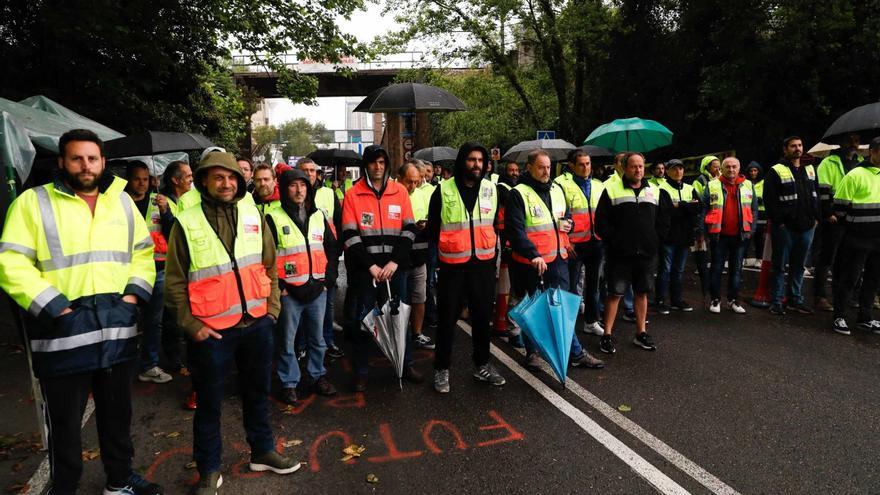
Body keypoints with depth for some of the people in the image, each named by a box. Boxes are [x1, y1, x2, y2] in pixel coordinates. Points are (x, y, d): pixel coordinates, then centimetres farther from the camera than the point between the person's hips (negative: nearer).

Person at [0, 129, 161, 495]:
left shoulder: (122, 202, 10)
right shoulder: (33, 202, -3)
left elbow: (143, 251, 13)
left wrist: (134, 293, -1)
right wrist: (54, 308, -15)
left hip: (117, 330, 4)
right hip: (63, 333, -4)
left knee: (117, 412, 18)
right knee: (65, 421, 10)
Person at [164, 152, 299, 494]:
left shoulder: (253, 215, 3)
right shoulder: (186, 223, -7)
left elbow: (269, 265, 10)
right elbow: (174, 281, -3)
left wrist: (273, 306, 6)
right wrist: (191, 325, -7)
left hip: (257, 324, 4)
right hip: (211, 330, -3)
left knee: (258, 392, 19)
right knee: (209, 402, 11)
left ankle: (262, 451, 38)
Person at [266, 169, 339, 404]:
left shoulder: (319, 216, 9)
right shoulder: (274, 218, -3)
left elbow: (332, 248, 13)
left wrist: (328, 279, 5)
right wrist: (278, 285, -9)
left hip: (318, 289, 4)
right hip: (289, 291, -3)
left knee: (317, 338, 14)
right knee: (287, 340, 7)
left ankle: (317, 375, 30)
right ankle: (288, 382, 20)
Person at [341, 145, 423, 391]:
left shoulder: (400, 191, 5)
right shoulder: (353, 194, 0)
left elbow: (409, 229, 2)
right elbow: (350, 235, -6)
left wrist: (395, 262, -8)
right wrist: (371, 265, -12)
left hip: (395, 267, 2)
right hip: (364, 268, -1)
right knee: (361, 319, 6)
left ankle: (406, 365, 26)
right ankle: (361, 371, 19)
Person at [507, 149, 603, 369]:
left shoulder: (557, 189, 12)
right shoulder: (518, 194, -10)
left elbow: (567, 214, 27)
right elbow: (515, 230, -18)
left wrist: (567, 223, 2)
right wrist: (533, 255, -27)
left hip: (558, 259, 6)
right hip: (531, 262, -6)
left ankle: (576, 353, 21)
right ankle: (531, 352, 24)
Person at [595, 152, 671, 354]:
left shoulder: (655, 191, 10)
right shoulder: (612, 190, -1)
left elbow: (664, 221, 14)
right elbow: (601, 222, -4)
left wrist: (655, 241, 5)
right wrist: (614, 241, -9)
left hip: (647, 254, 4)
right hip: (620, 254, -4)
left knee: (642, 292, 12)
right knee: (615, 293, 1)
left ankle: (641, 333, 24)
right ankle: (607, 335, 9)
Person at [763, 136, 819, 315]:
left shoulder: (810, 170, 15)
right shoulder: (776, 171, -6)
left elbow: (816, 195, 20)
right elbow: (769, 199, -10)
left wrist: (815, 217, 10)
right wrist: (777, 221, -14)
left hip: (806, 227, 6)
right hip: (784, 227, -6)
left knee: (799, 266, 13)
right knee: (779, 266, 1)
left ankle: (795, 299, 23)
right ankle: (776, 301, 8)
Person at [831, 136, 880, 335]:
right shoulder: (855, 175, -9)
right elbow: (840, 205, -9)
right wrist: (850, 226, -2)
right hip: (858, 238, -6)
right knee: (849, 278, -1)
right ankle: (839, 317, 8)